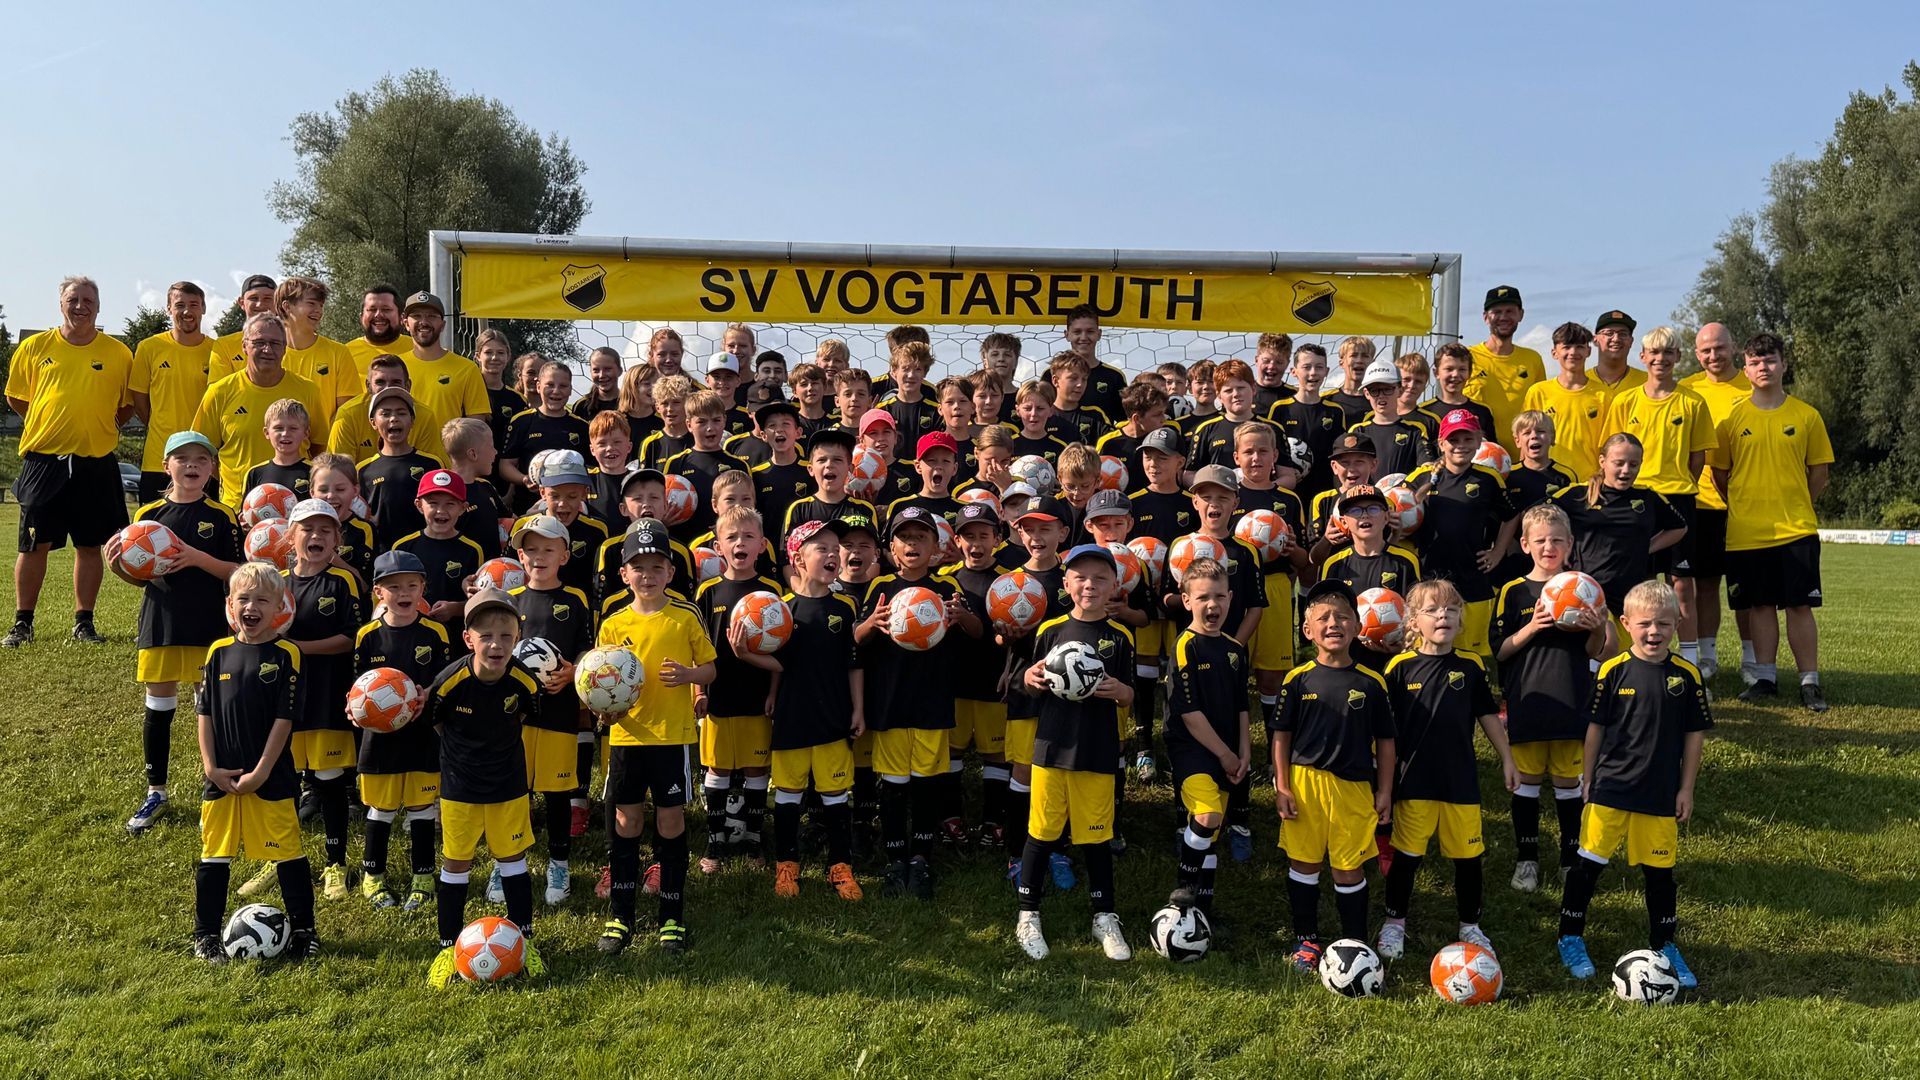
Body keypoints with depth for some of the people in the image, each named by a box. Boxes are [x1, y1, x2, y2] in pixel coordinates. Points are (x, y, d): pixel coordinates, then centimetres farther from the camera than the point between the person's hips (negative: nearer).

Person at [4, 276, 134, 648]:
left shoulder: (117, 353, 3)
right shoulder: (35, 347, 5)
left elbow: (129, 405, 10)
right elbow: (15, 397, 14)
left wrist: (98, 426, 1)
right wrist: (52, 421, 8)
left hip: (95, 463, 0)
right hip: (43, 460, 0)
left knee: (90, 545, 5)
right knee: (33, 545, 4)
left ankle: (84, 623, 15)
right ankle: (22, 623, 16)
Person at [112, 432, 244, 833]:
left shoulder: (223, 516, -1)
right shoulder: (148, 514, 5)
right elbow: (138, 577, 8)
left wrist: (199, 558, -20)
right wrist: (118, 566, -12)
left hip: (211, 624, -2)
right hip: (160, 620, 2)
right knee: (158, 706, 9)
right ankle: (155, 791, 21)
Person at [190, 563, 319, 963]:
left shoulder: (284, 655, -7)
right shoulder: (219, 652, 3)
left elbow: (284, 719, -8)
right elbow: (204, 713, 5)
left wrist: (260, 772, -12)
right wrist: (210, 767, -3)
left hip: (270, 777, -3)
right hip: (222, 777, 3)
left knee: (288, 855, 4)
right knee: (213, 855, 12)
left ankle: (303, 930, 17)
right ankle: (206, 935, 26)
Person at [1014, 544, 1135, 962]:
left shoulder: (1120, 637, 2)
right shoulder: (1050, 630, 1)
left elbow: (1129, 698, 4)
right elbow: (1033, 687, 7)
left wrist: (1119, 690, -18)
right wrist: (1031, 679, -16)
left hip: (1098, 751, 0)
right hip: (1052, 744, 0)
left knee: (1096, 836, 9)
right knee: (1041, 832, 7)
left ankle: (1105, 917, 25)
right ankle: (1028, 915, 21)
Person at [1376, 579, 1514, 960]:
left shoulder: (1471, 665, 1)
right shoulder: (1401, 666, -5)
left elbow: (1488, 716, 11)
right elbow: (1386, 725, 0)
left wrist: (1506, 760, 13)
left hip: (1461, 779, 2)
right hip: (1414, 781, -2)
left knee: (1469, 856, 10)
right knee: (1407, 855, 7)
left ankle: (1470, 926, 30)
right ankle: (1394, 922, 25)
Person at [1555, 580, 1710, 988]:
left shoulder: (1686, 675, -2)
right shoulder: (1613, 672, -6)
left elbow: (1694, 735, 5)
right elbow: (1595, 729, 1)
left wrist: (1686, 788, 4)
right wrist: (1589, 781, 3)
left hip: (1661, 794, 2)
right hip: (1610, 787, -1)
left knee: (1660, 871, 12)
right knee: (1588, 863, 3)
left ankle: (1664, 945, 30)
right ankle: (1570, 938, 18)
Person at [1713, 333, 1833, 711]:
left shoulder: (1807, 415, 2)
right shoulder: (1732, 417, 2)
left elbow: (1819, 470, 8)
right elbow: (1719, 471, 9)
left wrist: (1797, 507, 8)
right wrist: (1741, 508, 8)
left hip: (1796, 528, -1)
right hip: (1746, 532, 1)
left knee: (1800, 606, 0)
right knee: (1759, 605, 8)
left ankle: (1810, 681, 9)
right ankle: (1765, 677, 18)